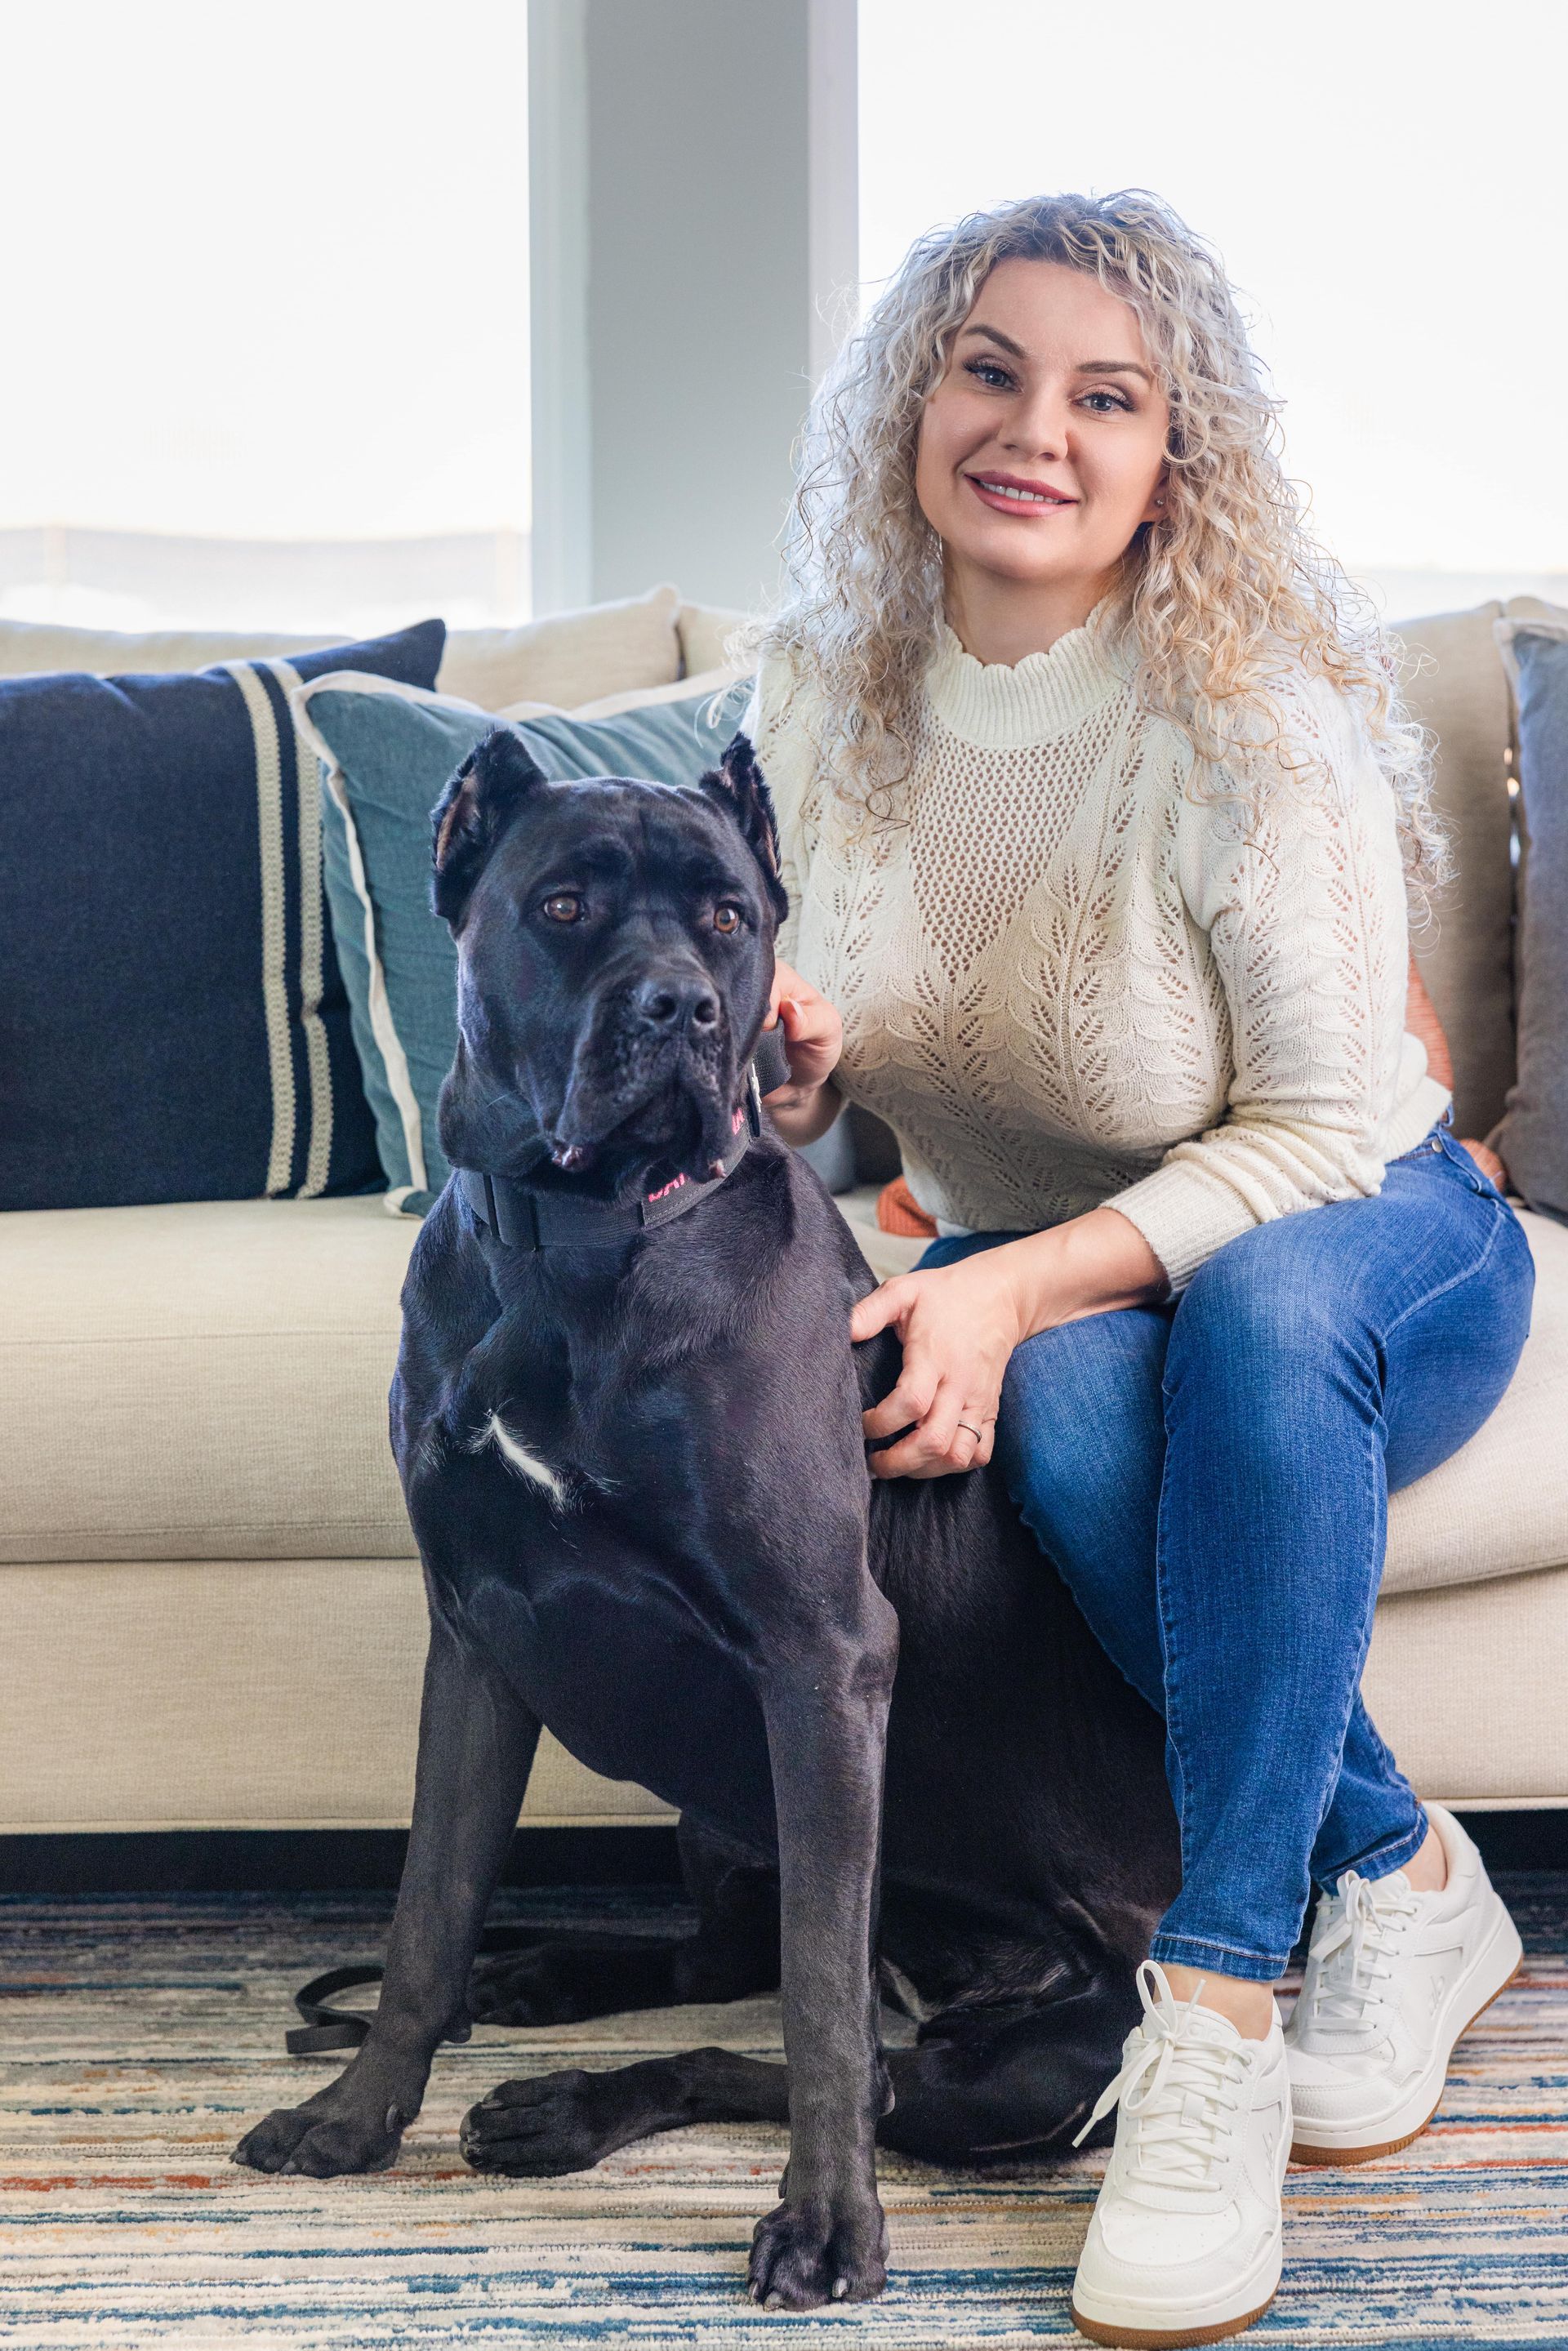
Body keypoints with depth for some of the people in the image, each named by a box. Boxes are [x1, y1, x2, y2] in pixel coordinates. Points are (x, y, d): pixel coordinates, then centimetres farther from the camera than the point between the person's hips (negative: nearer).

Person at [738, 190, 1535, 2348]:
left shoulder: (1248, 717, -21)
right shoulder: (826, 687, -6)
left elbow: (1325, 1131, -21)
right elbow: (811, 1031, 5)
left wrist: (1015, 1280, -33)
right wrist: (800, 1056, -20)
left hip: (1366, 1257, -3)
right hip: (1043, 1281, 3)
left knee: (1256, 1306, -40)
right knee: (1068, 1397, -35)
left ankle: (1215, 2014, -34)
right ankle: (1398, 1878, -17)